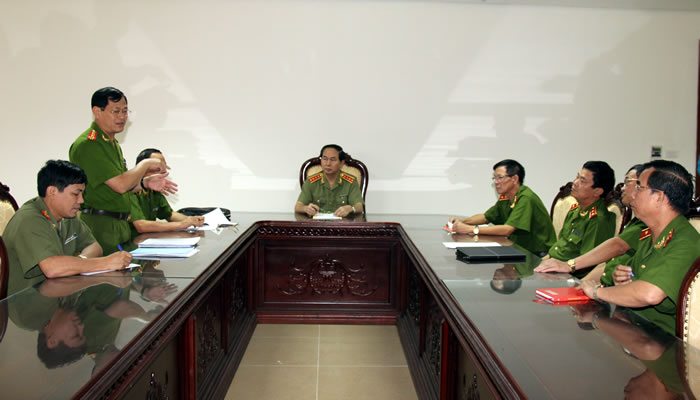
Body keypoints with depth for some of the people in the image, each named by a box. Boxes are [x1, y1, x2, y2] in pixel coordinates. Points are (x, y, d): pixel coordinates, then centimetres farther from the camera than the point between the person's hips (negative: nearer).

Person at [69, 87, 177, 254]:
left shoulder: (113, 143, 18)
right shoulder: (87, 145, -15)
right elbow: (120, 185, -22)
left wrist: (145, 183, 9)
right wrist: (146, 164, -8)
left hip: (121, 225, 9)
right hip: (99, 226, -9)